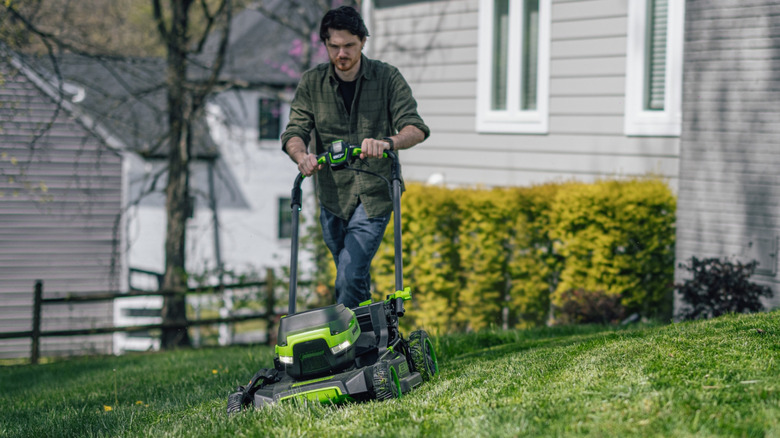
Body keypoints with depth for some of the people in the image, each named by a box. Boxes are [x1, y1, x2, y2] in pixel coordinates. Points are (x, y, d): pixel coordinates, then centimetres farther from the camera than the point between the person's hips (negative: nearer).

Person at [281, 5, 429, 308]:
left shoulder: (387, 78, -5)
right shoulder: (312, 83, 1)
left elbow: (416, 128, -14)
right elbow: (295, 131, -7)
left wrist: (388, 142, -37)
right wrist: (301, 155, -32)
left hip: (373, 195, -3)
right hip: (333, 195, 3)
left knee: (350, 278, -17)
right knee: (354, 279, 14)